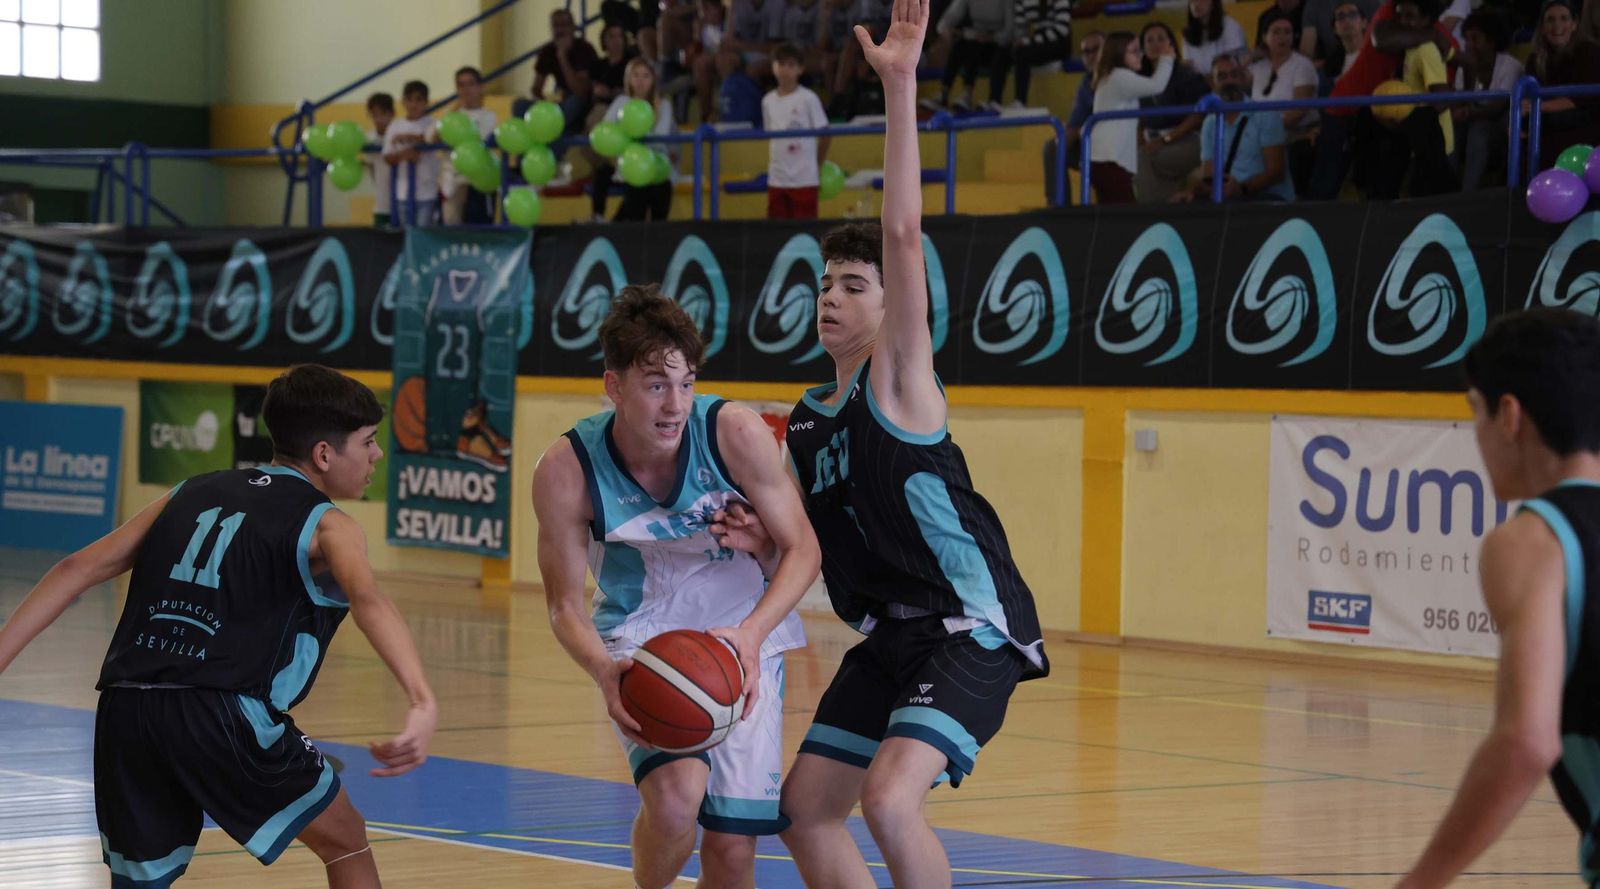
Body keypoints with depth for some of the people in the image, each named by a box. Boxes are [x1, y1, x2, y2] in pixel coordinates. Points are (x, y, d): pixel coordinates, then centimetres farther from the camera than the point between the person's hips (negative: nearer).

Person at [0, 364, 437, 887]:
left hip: (124, 708, 5)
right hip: (221, 714, -4)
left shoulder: (192, 494, 22)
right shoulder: (324, 524, 6)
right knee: (347, 845, 18)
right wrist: (423, 702, -31)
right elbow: (367, 600, -16)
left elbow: (78, 570, 13)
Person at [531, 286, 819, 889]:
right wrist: (604, 673, -30)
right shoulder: (566, 471, -20)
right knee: (675, 793, -29)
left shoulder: (737, 434, -21)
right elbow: (565, 606, -9)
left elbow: (801, 550, -10)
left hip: (742, 634, 1)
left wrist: (752, 634, -27)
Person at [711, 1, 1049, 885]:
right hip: (889, 634, 9)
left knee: (889, 799, -24)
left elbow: (903, 234, -21)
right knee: (806, 807, 12)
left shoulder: (899, 378, -8)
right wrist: (764, 540, -3)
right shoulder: (806, 419, 13)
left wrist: (900, 86, -28)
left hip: (970, 622, -9)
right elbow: (812, 540, 21)